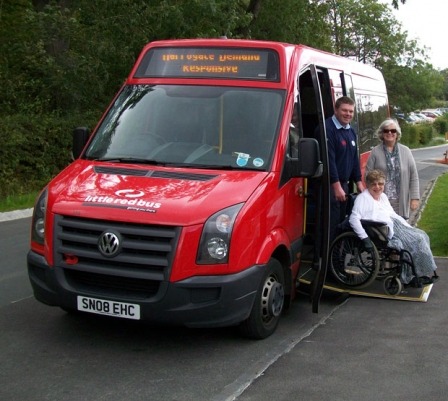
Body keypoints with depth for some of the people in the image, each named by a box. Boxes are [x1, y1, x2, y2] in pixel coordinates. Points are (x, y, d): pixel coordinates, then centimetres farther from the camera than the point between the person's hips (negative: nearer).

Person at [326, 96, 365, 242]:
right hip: (330, 185, -9)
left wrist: (358, 181, 16)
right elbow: (329, 159, -21)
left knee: (341, 222, 14)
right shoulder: (328, 129, -15)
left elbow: (354, 159, 22)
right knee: (331, 224, -9)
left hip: (343, 184, 9)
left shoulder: (351, 132, 16)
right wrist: (336, 185, -22)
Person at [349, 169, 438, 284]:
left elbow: (394, 215, 23)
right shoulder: (363, 198, -10)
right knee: (417, 240, -15)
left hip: (395, 226, 9)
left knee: (422, 235, -4)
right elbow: (354, 219, -22)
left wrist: (410, 228, 12)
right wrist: (364, 238, -29)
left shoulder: (383, 196, 18)